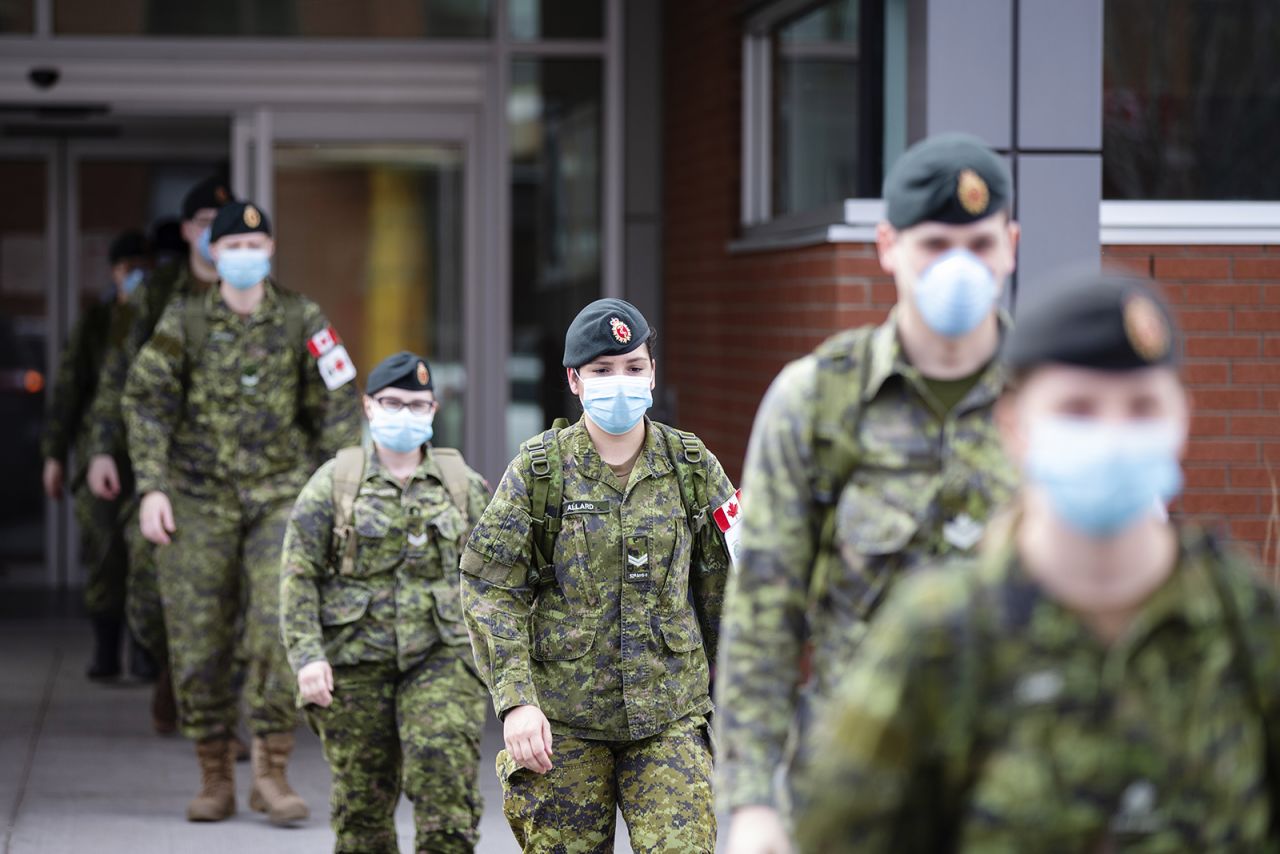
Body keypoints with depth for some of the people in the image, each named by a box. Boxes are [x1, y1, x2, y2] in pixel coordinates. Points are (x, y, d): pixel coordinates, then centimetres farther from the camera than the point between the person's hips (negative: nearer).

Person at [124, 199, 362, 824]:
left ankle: (271, 775, -5)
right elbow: (147, 402, -1)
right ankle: (215, 780, 13)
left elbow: (336, 410, 4)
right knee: (197, 643, 1)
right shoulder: (183, 321, 1)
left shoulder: (303, 320, 1)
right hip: (200, 497, 1)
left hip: (282, 495, -1)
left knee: (282, 627, -14)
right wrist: (151, 489, -10)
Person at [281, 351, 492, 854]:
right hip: (355, 660, 0)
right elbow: (298, 576, -1)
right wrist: (306, 656, -10)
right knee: (362, 800, 7)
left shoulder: (463, 484, 8)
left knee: (447, 789, -13)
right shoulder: (333, 483, 3)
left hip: (441, 656, 0)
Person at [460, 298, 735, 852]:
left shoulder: (693, 467, 5)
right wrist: (516, 700, -12)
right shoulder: (538, 470, -1)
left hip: (670, 713, 1)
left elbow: (723, 591, 10)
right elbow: (490, 587, -4)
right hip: (564, 721, -1)